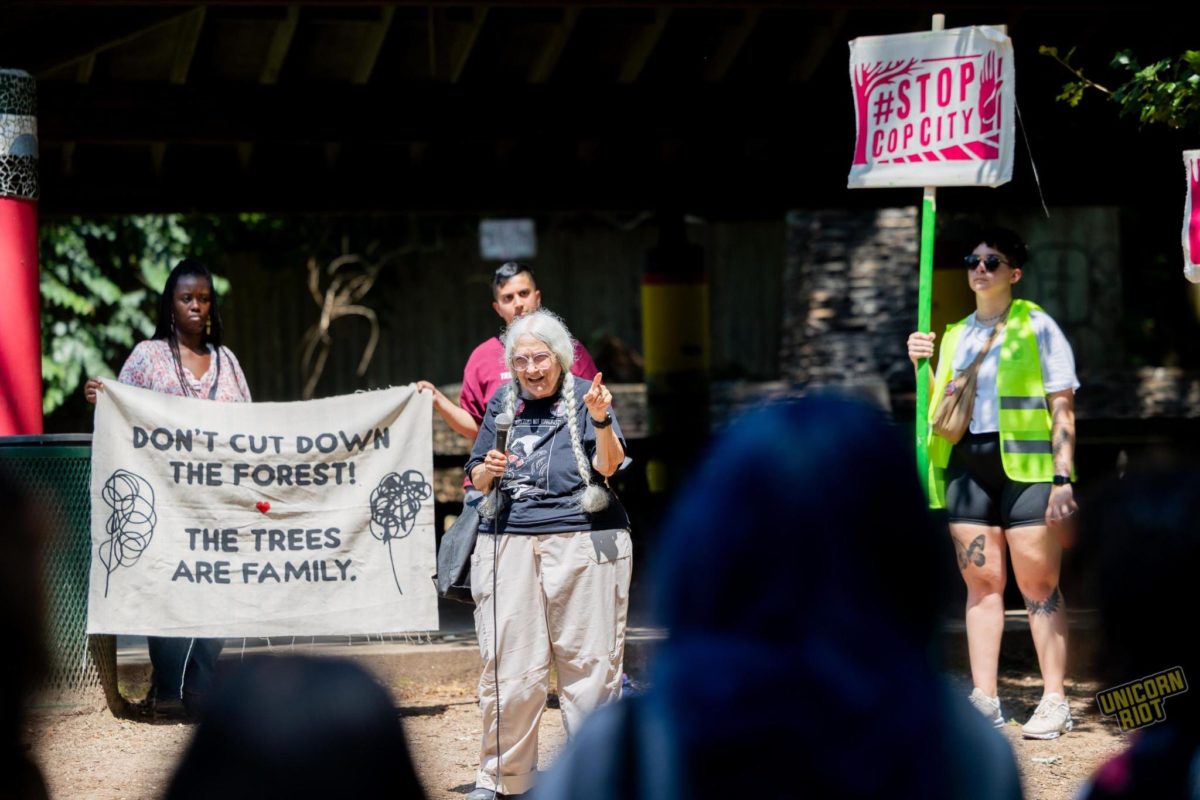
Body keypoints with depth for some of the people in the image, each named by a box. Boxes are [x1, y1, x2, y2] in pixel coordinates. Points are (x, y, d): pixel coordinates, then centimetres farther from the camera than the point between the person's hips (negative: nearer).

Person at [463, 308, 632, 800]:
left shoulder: (584, 396, 4)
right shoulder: (502, 403, 15)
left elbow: (609, 466, -7)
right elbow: (476, 479, 19)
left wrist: (601, 422, -24)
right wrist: (489, 470, -3)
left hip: (582, 539, -3)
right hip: (508, 541, 3)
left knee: (588, 661, -1)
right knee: (508, 664, -1)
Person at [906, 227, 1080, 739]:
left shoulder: (1037, 327, 2)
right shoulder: (955, 334, 17)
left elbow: (1062, 407, -2)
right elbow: (938, 408, 20)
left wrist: (1063, 476, -10)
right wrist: (921, 367, 3)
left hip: (1025, 465, -5)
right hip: (966, 465, 5)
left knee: (1038, 583, -5)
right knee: (982, 581, 4)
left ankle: (1054, 701, -3)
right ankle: (984, 700, 5)